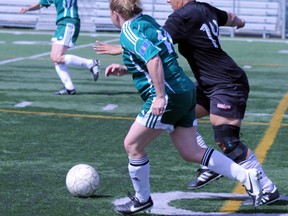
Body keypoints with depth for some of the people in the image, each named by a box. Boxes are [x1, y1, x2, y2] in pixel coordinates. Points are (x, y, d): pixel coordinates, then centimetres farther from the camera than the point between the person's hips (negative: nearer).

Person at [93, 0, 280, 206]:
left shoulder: (182, 17, -16)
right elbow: (230, 17, 30)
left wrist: (120, 49, -12)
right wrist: (240, 21, 53)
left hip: (227, 85, -10)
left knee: (227, 141, -12)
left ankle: (268, 189, -4)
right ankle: (210, 166, 10)